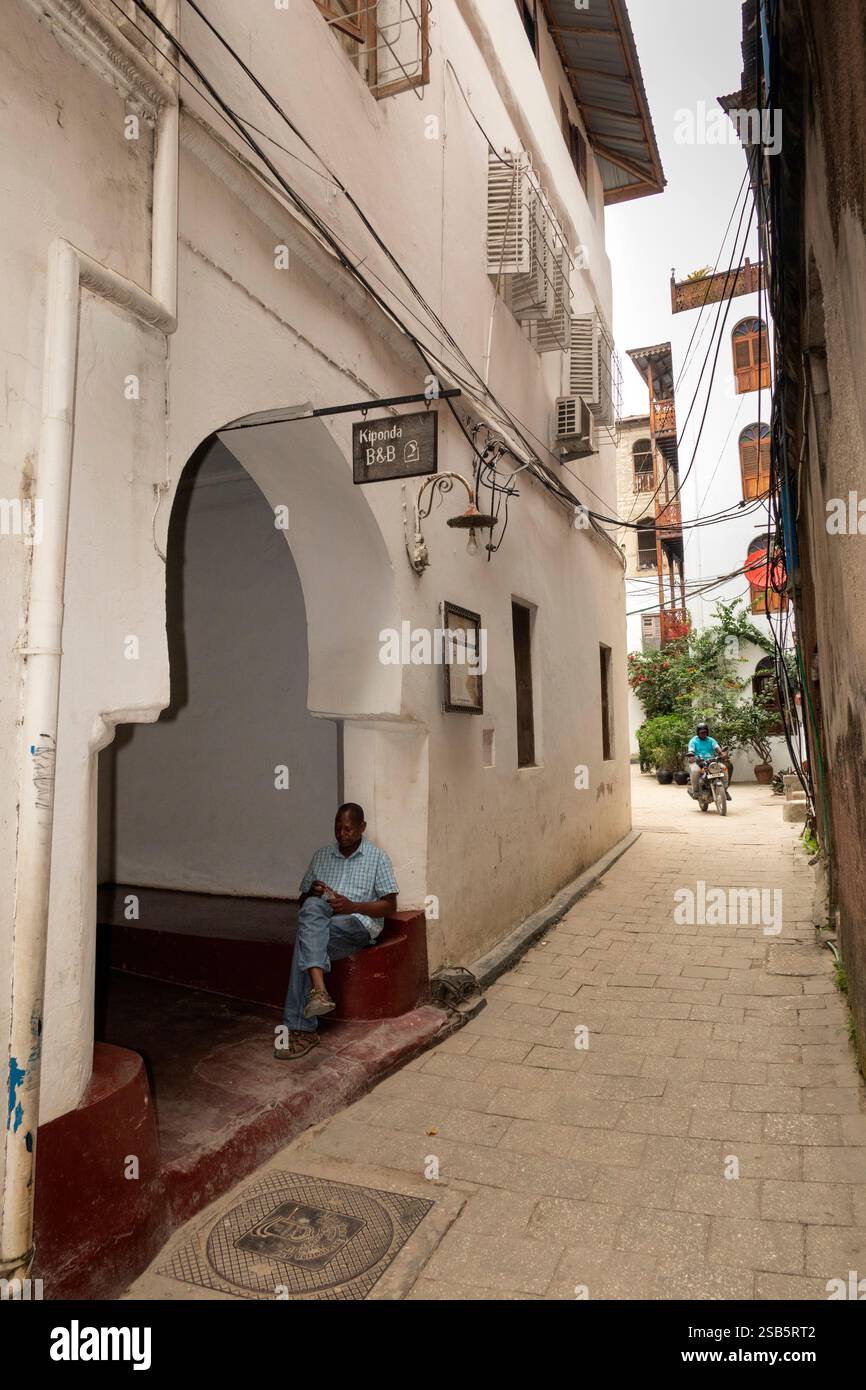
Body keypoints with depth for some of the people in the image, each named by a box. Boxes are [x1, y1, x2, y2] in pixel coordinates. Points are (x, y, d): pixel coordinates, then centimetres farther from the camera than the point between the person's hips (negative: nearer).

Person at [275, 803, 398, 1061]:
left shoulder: (377, 857, 4)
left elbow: (390, 904, -1)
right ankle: (319, 989, -45)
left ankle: (301, 1029, -28)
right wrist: (313, 893, -4)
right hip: (320, 921, 3)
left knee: (306, 942, -31)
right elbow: (303, 900, 21)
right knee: (312, 909, -34)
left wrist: (352, 906, -16)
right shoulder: (322, 855, 17)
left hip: (358, 923, -3)